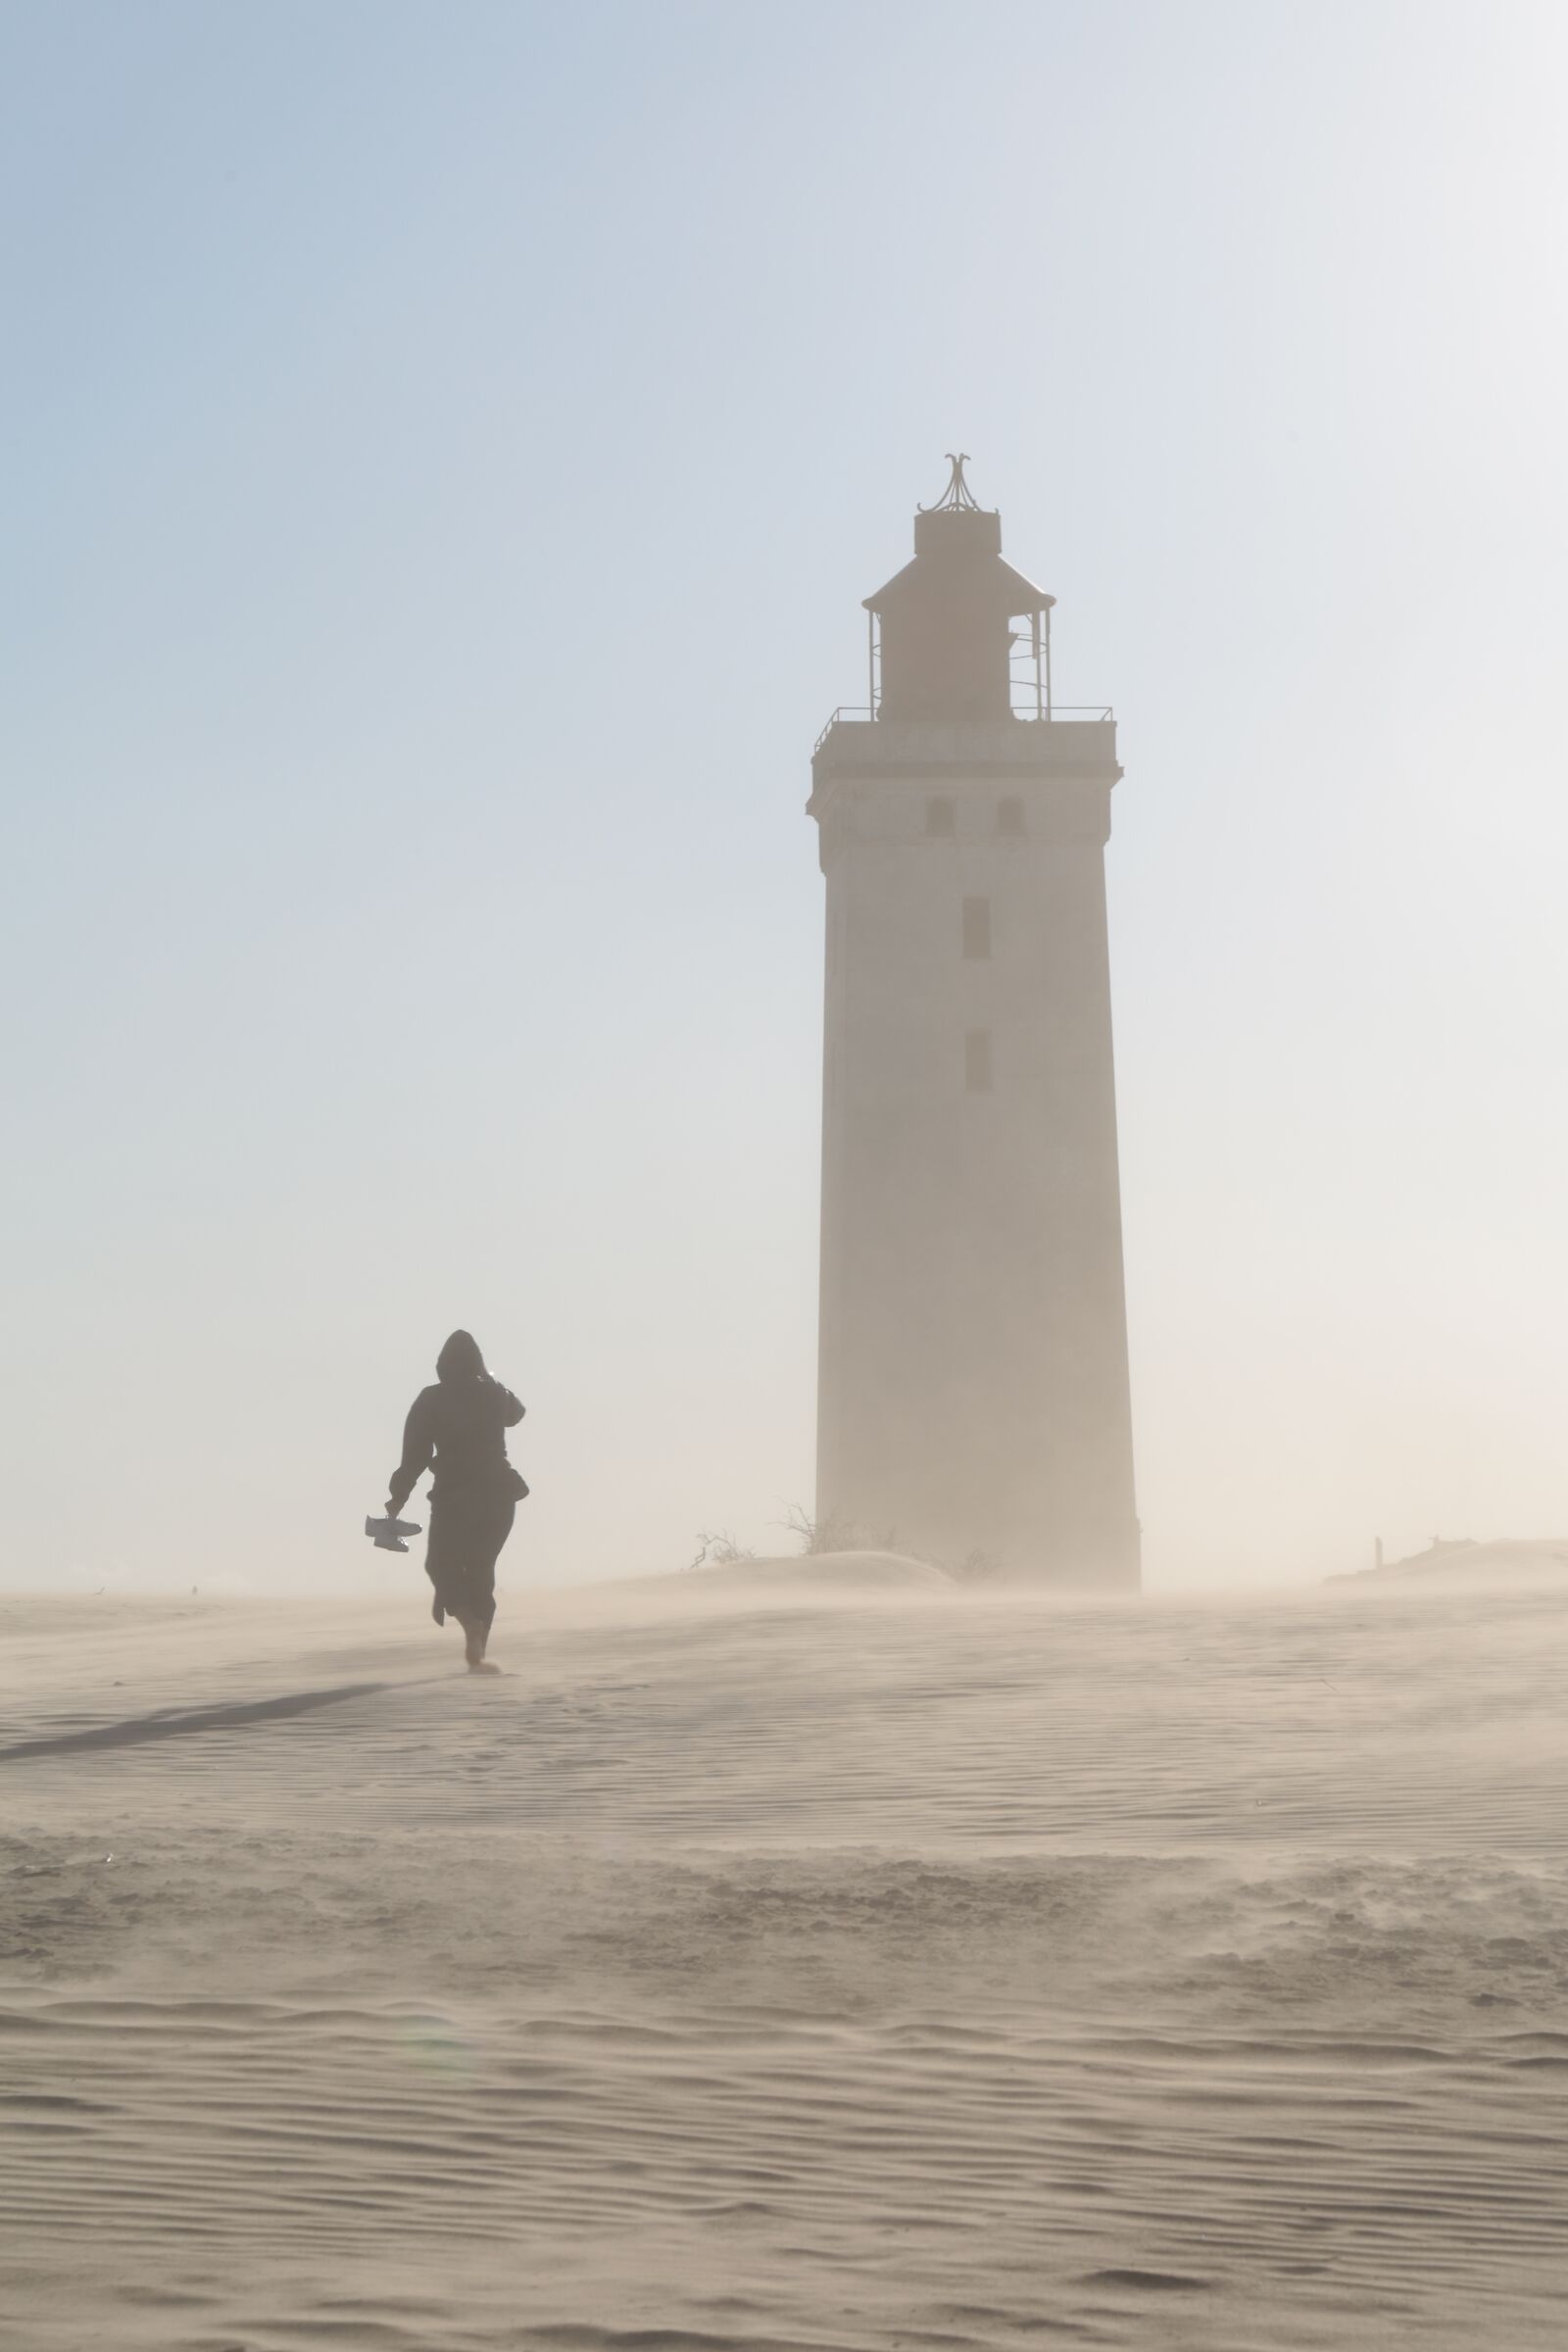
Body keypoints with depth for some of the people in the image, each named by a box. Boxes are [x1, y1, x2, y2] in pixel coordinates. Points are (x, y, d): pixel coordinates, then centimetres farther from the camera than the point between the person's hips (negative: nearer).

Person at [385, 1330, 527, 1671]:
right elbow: (516, 1412, 29)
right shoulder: (494, 1394, 4)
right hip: (497, 1494, 3)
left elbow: (415, 1455, -7)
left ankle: (471, 1624, -16)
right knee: (481, 1570, 14)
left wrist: (397, 1498, 3)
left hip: (454, 1498, -3)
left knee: (442, 1565, 12)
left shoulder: (431, 1401, -7)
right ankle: (476, 1653, 6)